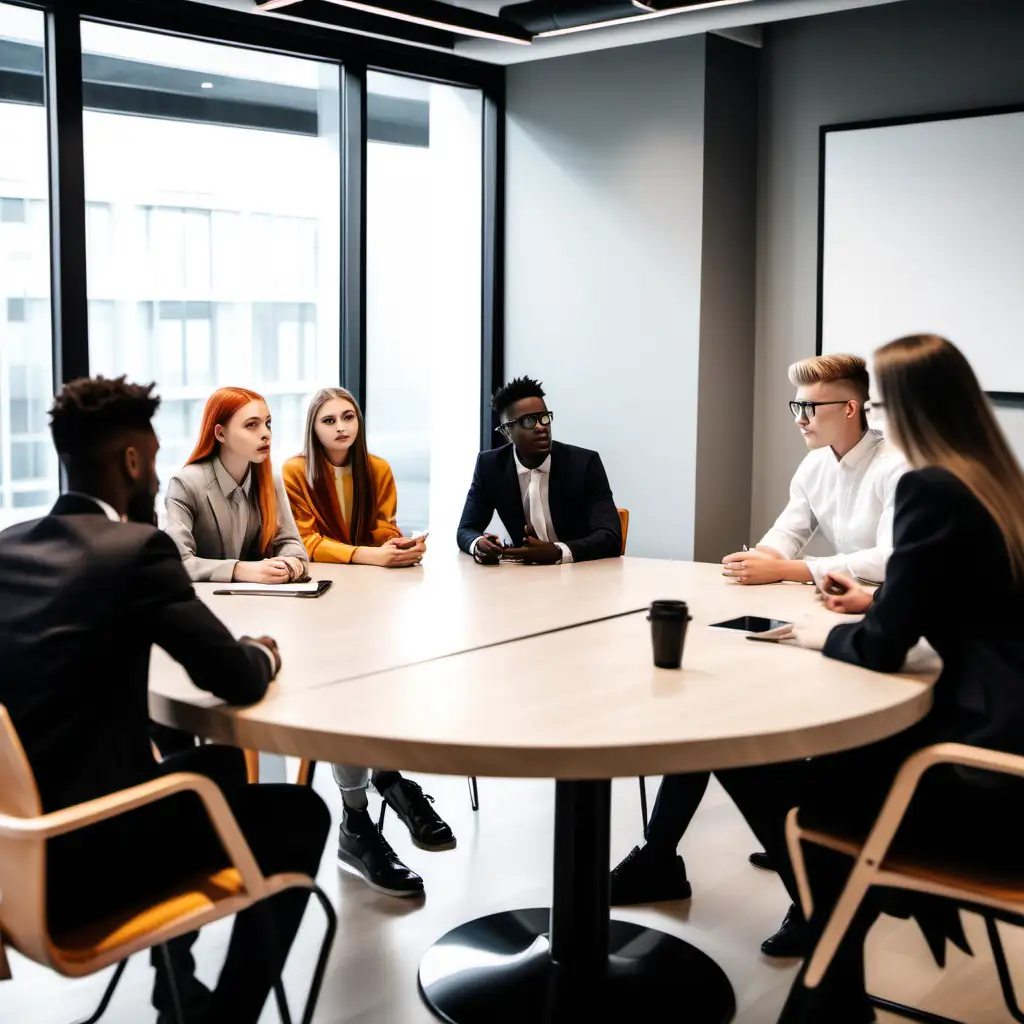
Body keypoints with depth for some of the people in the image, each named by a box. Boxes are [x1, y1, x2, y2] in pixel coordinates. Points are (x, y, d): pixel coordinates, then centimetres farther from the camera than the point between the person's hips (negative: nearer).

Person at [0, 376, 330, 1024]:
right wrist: (264, 653, 8)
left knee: (220, 766, 29)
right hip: (79, 855, -8)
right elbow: (238, 679, -14)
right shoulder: (136, 548, -14)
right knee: (300, 814, 11)